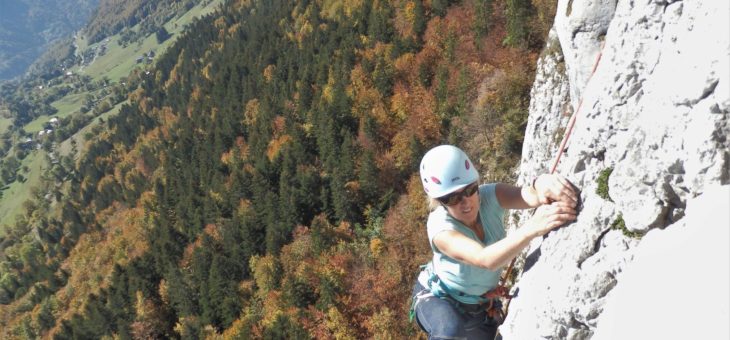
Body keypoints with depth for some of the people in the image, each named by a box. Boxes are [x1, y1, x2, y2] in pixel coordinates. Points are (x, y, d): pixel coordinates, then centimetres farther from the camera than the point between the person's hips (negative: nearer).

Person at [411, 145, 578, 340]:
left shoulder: (489, 196, -21)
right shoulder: (440, 226, -35)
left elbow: (529, 195, -41)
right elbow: (485, 260, -51)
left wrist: (542, 184, -65)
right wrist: (532, 228, -66)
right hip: (437, 298, -5)